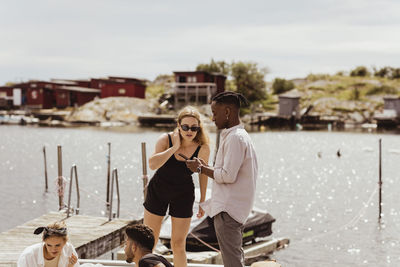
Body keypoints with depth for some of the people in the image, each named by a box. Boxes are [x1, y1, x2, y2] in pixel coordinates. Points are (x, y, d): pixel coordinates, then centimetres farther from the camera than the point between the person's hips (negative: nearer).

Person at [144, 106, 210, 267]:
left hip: (183, 195, 0)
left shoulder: (203, 148, -16)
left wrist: (202, 200, 5)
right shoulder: (166, 140, -19)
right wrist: (174, 147, -34)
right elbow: (152, 164, -34)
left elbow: (203, 172, 2)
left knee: (178, 245, 3)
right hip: (157, 191, 0)